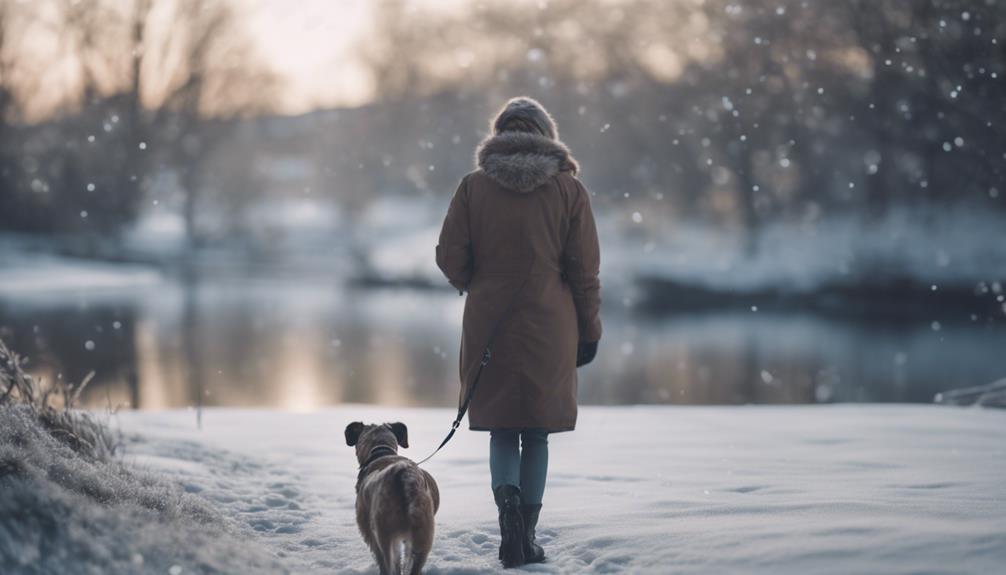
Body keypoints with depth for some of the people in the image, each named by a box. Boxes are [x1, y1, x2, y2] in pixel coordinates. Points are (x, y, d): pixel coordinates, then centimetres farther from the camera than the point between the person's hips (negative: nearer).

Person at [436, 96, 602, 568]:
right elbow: (585, 270, -1)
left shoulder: (474, 185, -1)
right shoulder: (568, 189, -2)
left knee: (502, 430, 10)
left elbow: (449, 257, -2)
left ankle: (508, 499, -17)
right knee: (537, 433, 10)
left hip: (489, 326, 0)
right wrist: (589, 332, 8)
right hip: (549, 329, 0)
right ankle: (527, 537, 8)